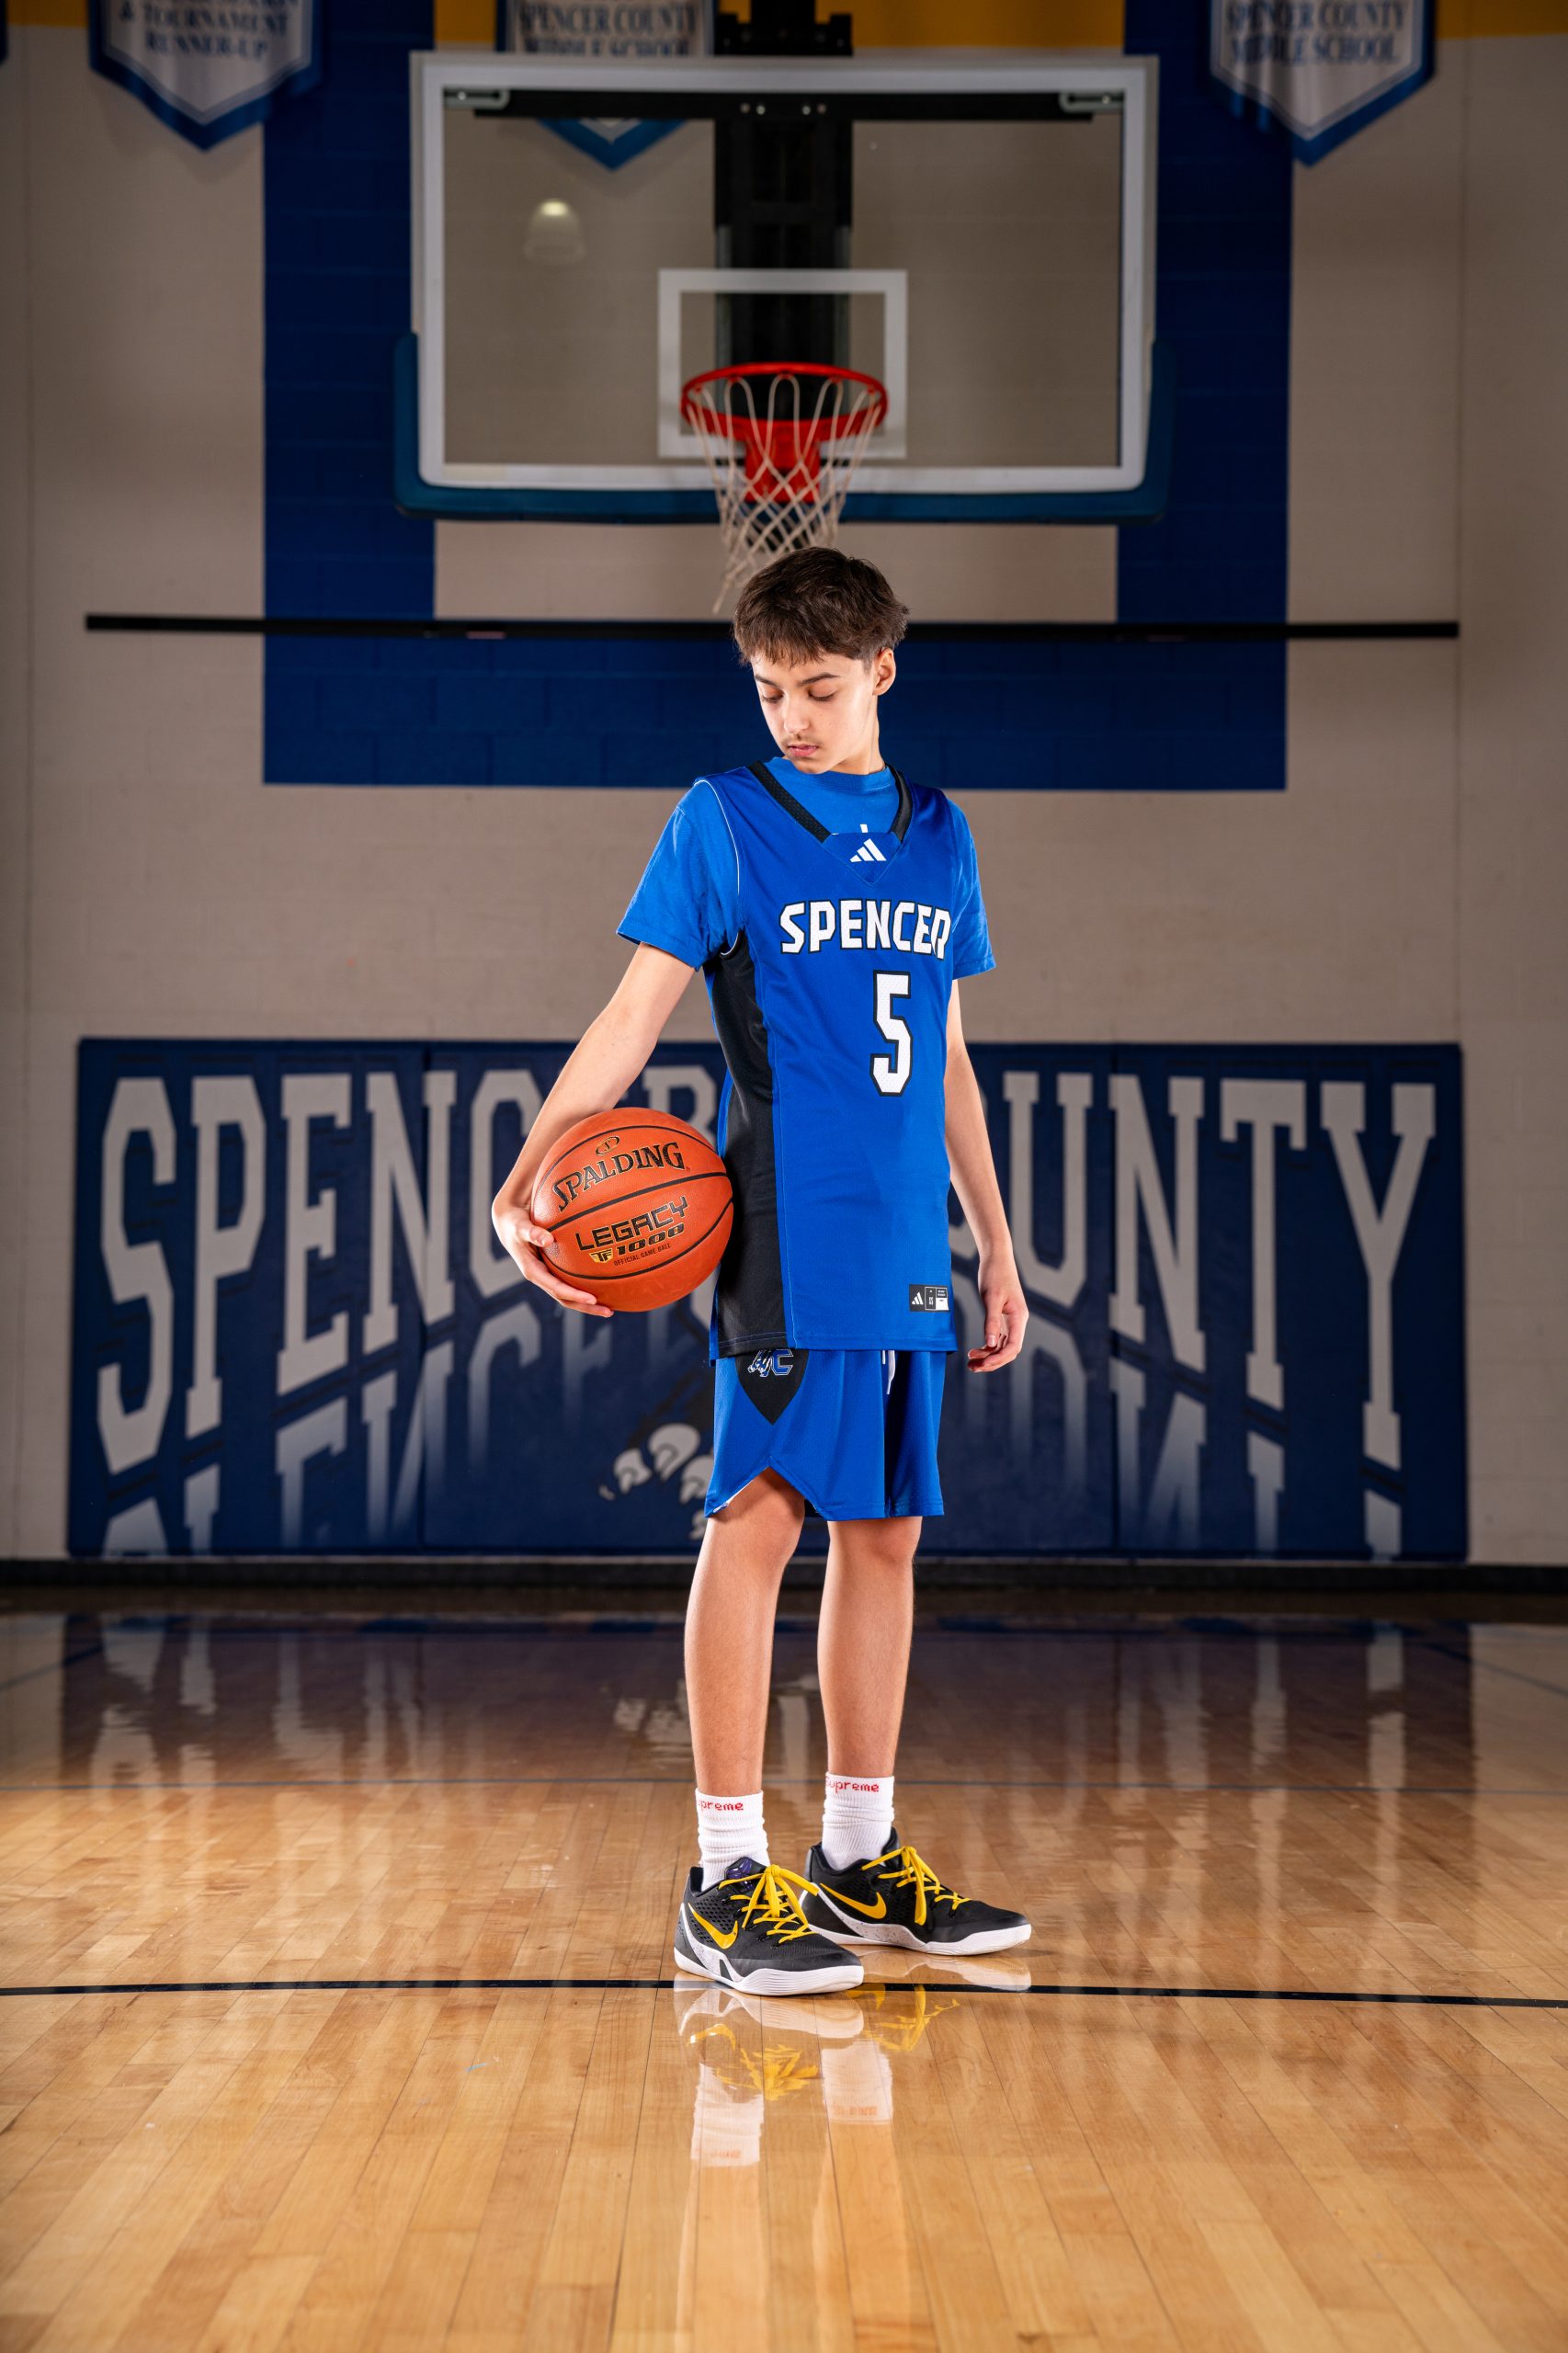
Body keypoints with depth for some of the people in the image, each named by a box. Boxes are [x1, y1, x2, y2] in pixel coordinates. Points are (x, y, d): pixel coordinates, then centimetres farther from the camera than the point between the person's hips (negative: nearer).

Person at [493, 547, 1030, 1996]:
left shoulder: (938, 838, 15)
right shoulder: (724, 820, 0)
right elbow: (634, 1015, -6)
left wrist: (996, 1246, 19)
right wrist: (527, 1181, -18)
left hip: (908, 1251, 6)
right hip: (787, 1237, -5)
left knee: (884, 1532, 8)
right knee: (759, 1518, -9)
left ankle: (861, 1861, 18)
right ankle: (729, 1879, -3)